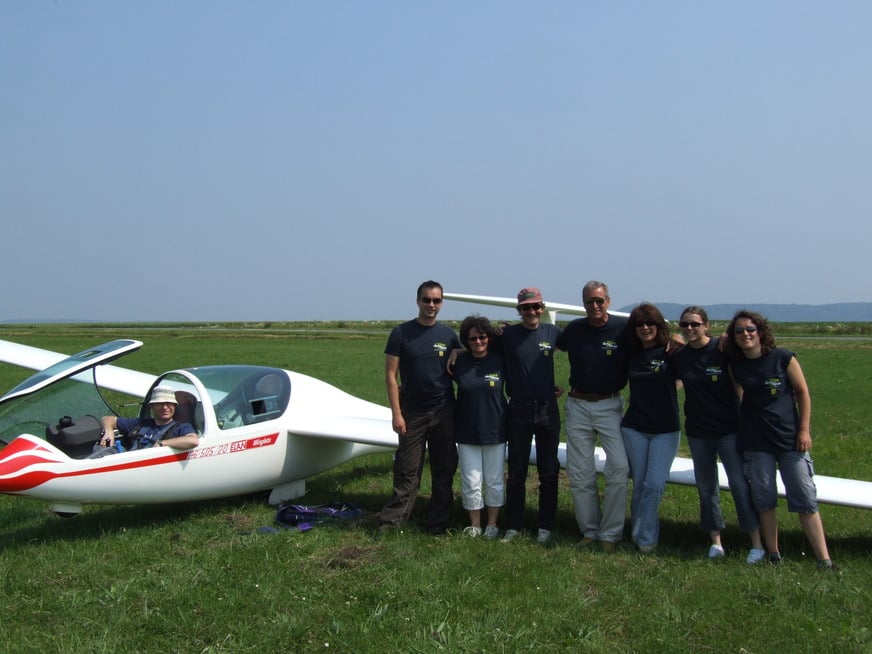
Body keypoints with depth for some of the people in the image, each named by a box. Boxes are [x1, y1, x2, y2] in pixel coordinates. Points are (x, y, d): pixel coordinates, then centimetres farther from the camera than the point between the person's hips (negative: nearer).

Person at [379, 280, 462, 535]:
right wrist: (396, 413, -10)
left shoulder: (449, 335, 4)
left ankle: (438, 524, 17)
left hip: (444, 413, 2)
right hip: (412, 414, -2)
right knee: (407, 471, 0)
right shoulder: (401, 333, -4)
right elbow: (391, 375, -5)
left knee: (444, 470, 7)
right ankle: (391, 522, 8)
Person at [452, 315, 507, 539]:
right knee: (471, 481, 5)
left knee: (494, 481, 9)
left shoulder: (499, 361, -4)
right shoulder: (459, 364, -1)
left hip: (494, 431, -1)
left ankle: (492, 524, 24)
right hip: (467, 432, 1)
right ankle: (474, 524, 20)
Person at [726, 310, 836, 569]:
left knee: (805, 498, -2)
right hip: (755, 441, 2)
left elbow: (803, 392, -1)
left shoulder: (783, 358, -6)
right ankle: (773, 556, 16)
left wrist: (804, 430, -5)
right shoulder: (735, 364, 1)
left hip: (789, 438, -2)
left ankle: (824, 560, 3)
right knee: (764, 499, 5)